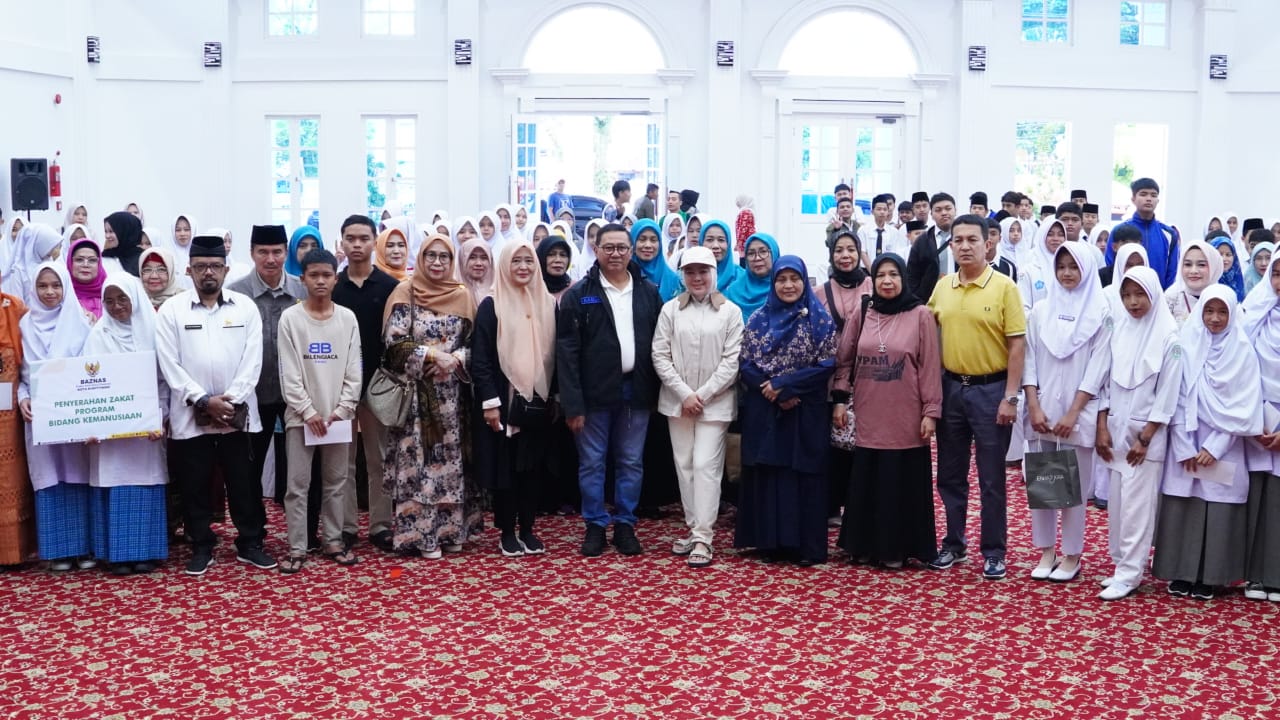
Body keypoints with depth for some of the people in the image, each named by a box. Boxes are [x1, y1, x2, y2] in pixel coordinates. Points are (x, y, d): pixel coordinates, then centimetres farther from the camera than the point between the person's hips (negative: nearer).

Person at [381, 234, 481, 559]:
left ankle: (450, 529, 14)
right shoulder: (405, 292, -2)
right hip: (413, 392, -3)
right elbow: (394, 342, -10)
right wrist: (433, 354, -16)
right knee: (418, 460, -2)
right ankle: (422, 533, 3)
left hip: (450, 394, 3)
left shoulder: (462, 295, 8)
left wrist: (455, 359, -12)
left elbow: (475, 343, 7)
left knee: (450, 458, 6)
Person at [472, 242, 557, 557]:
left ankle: (527, 529, 18)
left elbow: (554, 354, 10)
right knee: (504, 467, 2)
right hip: (503, 401, -3)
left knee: (533, 467, 8)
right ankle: (507, 533, 12)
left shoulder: (548, 304, 7)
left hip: (538, 401, 4)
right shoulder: (491, 305, -4)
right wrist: (489, 401, -14)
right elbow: (480, 358, -8)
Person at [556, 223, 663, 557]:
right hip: (595, 392, -2)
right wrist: (573, 403, -11)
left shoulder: (649, 292, 7)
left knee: (631, 463, 9)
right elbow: (567, 351, -6)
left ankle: (625, 524, 19)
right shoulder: (578, 294, -2)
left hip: (636, 391, 2)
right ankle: (595, 525, 16)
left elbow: (660, 344, 8)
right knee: (592, 463, 5)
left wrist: (657, 392, 2)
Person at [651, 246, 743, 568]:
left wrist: (703, 395, -10)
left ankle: (703, 537, -5)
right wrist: (684, 394, -9)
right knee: (684, 465, 7)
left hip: (716, 401, -2)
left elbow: (732, 360, -5)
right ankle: (693, 528, 18)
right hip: (678, 400, 3)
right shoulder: (670, 309, 3)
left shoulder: (730, 311, -1)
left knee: (706, 465, -7)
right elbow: (660, 356, 0)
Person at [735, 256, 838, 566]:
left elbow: (826, 365, -7)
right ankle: (770, 541, 13)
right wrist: (770, 392, -12)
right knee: (766, 473, 4)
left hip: (806, 412, -2)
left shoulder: (820, 320, -1)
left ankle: (806, 545, 8)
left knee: (803, 474, 0)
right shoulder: (758, 318, 7)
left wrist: (783, 385, -14)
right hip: (763, 411, 3)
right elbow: (745, 363, 3)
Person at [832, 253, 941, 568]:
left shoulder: (921, 315, -4)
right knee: (866, 483, 9)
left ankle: (897, 548, 16)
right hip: (868, 418, 3)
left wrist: (931, 411, -7)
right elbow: (844, 360, 11)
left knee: (901, 484, 4)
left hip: (905, 419, -3)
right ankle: (865, 545, 21)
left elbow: (929, 367, -5)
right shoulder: (861, 315, 6)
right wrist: (839, 400, 5)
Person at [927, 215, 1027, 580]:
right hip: (951, 388, 4)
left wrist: (1010, 397, -13)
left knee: (991, 477, 4)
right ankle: (954, 543, 26)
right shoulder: (942, 288, 5)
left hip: (991, 389, -4)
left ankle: (994, 552, 15)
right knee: (950, 474, 12)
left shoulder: (1004, 287, -8)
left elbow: (1017, 344, -9)